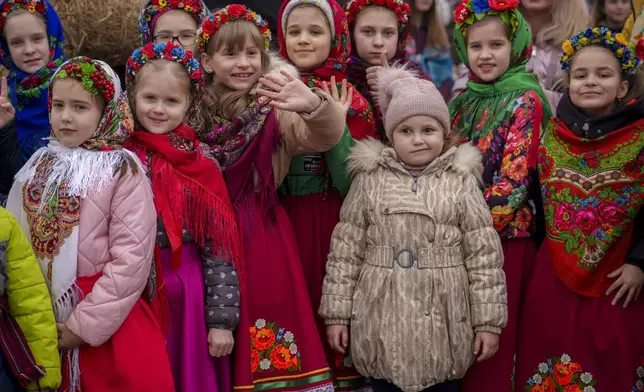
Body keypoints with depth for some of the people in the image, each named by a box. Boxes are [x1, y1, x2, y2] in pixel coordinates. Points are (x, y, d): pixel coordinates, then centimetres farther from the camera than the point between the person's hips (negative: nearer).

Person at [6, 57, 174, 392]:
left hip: (110, 326, -4)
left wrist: (85, 324, -15)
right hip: (43, 324, 5)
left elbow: (131, 259, -14)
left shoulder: (123, 171, -8)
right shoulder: (38, 168, 7)